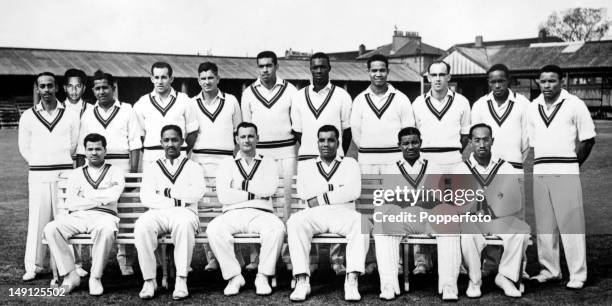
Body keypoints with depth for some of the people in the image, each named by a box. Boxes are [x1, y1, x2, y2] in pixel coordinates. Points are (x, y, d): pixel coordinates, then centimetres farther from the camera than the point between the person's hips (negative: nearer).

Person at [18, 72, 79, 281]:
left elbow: (74, 146, 8)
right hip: (38, 175, 1)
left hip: (64, 173, 0)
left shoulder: (70, 115, 5)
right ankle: (32, 266, 6)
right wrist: (39, 164, 8)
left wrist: (61, 163, 7)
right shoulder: (28, 117, 7)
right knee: (37, 219, 0)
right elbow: (24, 148, 11)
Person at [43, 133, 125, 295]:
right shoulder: (77, 173, 20)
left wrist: (85, 196, 2)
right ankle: (70, 275, -16)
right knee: (50, 229, -25)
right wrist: (100, 200, 0)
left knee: (106, 230, -39)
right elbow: (70, 203, 5)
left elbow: (113, 195, -7)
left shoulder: (115, 172, 14)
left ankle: (95, 277, -21)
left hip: (103, 215, -3)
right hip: (77, 216, 3)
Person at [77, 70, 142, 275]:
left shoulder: (126, 111, 7)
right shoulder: (88, 115, 16)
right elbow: (81, 148, 14)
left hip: (122, 165, -2)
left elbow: (135, 144, 2)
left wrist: (133, 171, -7)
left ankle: (125, 259, 2)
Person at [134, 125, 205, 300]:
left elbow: (197, 193, -1)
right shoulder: (152, 169, 21)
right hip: (158, 213, 2)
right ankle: (149, 280, -25)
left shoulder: (193, 167, 18)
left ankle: (181, 280, -34)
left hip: (185, 213, -1)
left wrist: (169, 191, -1)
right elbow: (146, 198, 4)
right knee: (141, 226, -33)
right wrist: (175, 202, -6)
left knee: (184, 223, -38)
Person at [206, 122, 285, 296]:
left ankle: (263, 277, -20)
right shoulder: (227, 165, 16)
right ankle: (234, 276, -17)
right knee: (214, 230, -31)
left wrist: (243, 184, 1)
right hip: (233, 213, 0)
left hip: (261, 213, 0)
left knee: (277, 228, -33)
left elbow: (270, 189, -3)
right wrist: (254, 194, -2)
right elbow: (223, 196, -1)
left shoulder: (268, 163, 18)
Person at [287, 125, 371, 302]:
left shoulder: (350, 164, 20)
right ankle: (302, 281, -35)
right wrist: (333, 187, -4)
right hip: (314, 215, 1)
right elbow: (303, 192, 3)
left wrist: (320, 198, -6)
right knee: (295, 222, -33)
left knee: (361, 222, -35)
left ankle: (351, 281, -38)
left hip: (343, 214, 0)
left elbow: (354, 191, 0)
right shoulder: (305, 166, 24)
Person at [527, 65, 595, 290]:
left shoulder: (574, 105, 0)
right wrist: (538, 164, 7)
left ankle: (578, 274, 1)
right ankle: (549, 269, 18)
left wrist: (572, 164, 0)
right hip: (539, 172, 5)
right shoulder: (532, 108, 13)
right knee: (544, 224, 8)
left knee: (571, 223, -5)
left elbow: (588, 139, 1)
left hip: (566, 172, -4)